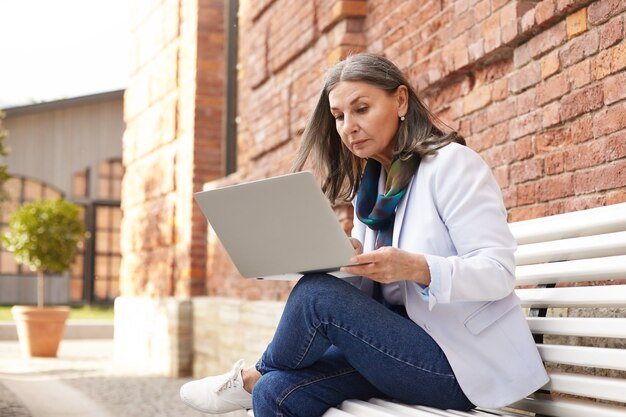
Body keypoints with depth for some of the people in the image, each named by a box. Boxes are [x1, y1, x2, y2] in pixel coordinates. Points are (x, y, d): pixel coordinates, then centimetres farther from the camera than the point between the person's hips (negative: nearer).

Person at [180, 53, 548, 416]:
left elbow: (499, 271, -17)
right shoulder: (369, 186, 14)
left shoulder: (451, 163, -8)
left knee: (317, 294, -22)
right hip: (405, 344, 7)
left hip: (463, 362, -6)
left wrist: (417, 268, -33)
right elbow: (365, 291, 9)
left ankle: (254, 378, 6)